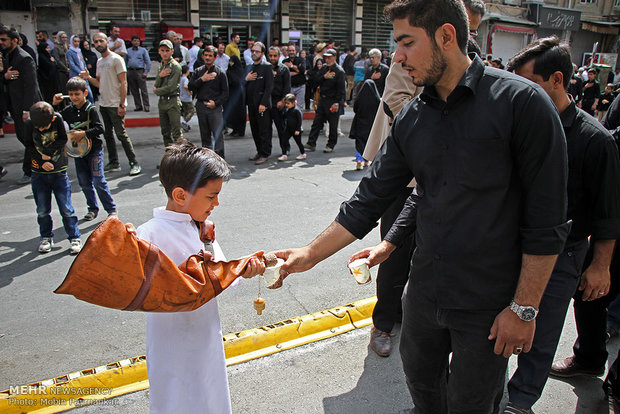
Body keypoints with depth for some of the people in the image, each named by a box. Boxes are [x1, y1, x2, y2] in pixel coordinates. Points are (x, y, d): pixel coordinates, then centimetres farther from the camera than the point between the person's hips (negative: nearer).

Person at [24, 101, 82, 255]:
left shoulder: (58, 119, -12)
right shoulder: (29, 124, -9)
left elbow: (63, 139, -4)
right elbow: (29, 145, 0)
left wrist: (48, 152, -13)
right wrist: (41, 161, -10)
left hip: (59, 171, -2)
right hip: (39, 173, 2)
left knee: (66, 208, 0)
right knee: (42, 210, 9)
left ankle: (74, 238, 12)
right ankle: (46, 237, 27)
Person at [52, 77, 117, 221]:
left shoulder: (91, 109, -11)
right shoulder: (68, 110, 4)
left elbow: (100, 128, -20)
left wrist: (83, 134, -26)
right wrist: (54, 105, 0)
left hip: (94, 150, -6)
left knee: (98, 181, -9)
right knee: (84, 182, 9)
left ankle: (111, 209, 2)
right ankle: (93, 209, 23)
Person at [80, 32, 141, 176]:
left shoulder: (116, 59, -8)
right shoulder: (99, 61, 16)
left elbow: (123, 83, -13)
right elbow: (99, 83, 19)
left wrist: (122, 104, -19)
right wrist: (89, 77, -1)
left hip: (115, 105, -8)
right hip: (103, 104, 8)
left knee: (121, 134, -9)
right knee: (108, 134, 12)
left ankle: (134, 163, -2)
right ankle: (113, 163, 21)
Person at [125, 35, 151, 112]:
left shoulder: (143, 50, 7)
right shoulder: (128, 51, 15)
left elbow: (148, 62, 3)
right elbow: (125, 61, 18)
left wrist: (146, 72, -6)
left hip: (140, 71, -4)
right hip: (130, 72, 4)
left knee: (143, 90, -7)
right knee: (134, 90, 5)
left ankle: (146, 106, -5)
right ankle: (138, 106, 12)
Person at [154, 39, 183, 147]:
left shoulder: (175, 66, -8)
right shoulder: (160, 65, 14)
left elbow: (171, 87, -14)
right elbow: (156, 85, 7)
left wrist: (156, 91, 0)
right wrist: (160, 75, -12)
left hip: (173, 101, -7)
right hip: (162, 101, 8)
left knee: (176, 133, -9)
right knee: (165, 132, 12)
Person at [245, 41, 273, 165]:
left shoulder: (267, 67, -5)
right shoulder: (249, 67, 16)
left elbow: (269, 87, -12)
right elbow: (244, 86, 19)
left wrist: (263, 103, -18)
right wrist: (246, 79, -3)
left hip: (262, 105, -7)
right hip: (251, 104, 7)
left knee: (264, 130, -4)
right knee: (255, 130, 12)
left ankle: (264, 155, 2)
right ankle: (259, 152, 23)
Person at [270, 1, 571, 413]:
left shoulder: (521, 102, -16)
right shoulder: (411, 118, 0)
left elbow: (547, 220, -15)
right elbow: (369, 199, 2)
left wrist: (525, 308, -13)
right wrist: (311, 253, -3)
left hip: (488, 304, -5)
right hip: (425, 293, 5)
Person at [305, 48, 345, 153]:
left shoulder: (339, 71, -10)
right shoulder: (323, 68, 9)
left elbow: (341, 89, -14)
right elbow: (317, 82, 7)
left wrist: (337, 103, -19)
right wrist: (324, 77, -11)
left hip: (333, 101, -6)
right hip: (322, 99, 6)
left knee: (333, 124, 3)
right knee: (317, 122, 5)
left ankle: (331, 145, 15)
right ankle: (311, 143, 10)